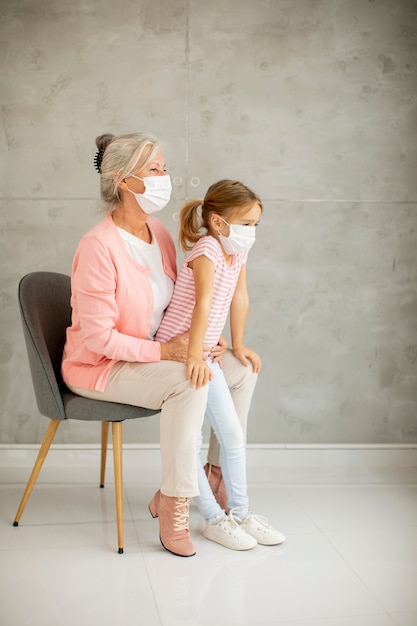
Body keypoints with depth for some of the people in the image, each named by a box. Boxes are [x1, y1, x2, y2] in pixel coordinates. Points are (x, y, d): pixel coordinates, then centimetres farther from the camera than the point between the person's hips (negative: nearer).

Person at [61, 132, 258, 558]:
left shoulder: (158, 232, 2)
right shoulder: (99, 246, -24)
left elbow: (175, 304, 13)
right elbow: (98, 337, -24)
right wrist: (165, 351, -27)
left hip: (150, 357, 8)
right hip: (98, 366, -8)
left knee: (239, 373, 0)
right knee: (189, 381, -32)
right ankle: (173, 506, -20)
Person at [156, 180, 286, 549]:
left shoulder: (238, 252, 6)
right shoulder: (207, 249, -20)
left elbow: (239, 298, 15)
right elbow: (203, 302, -31)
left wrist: (238, 345, 18)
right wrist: (194, 355, -40)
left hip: (206, 351, 8)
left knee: (232, 433, 5)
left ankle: (240, 513, 15)